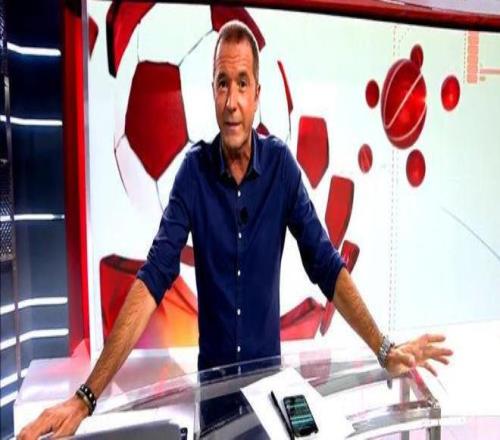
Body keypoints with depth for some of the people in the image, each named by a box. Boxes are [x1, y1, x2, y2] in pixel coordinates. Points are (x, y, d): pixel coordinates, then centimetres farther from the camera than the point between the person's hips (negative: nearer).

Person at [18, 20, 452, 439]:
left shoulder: (281, 164, -9)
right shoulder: (194, 170, -12)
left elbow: (327, 267, -8)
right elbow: (152, 281, -18)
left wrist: (384, 350, -15)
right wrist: (88, 394, -23)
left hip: (269, 368, 1)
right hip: (212, 373, 0)